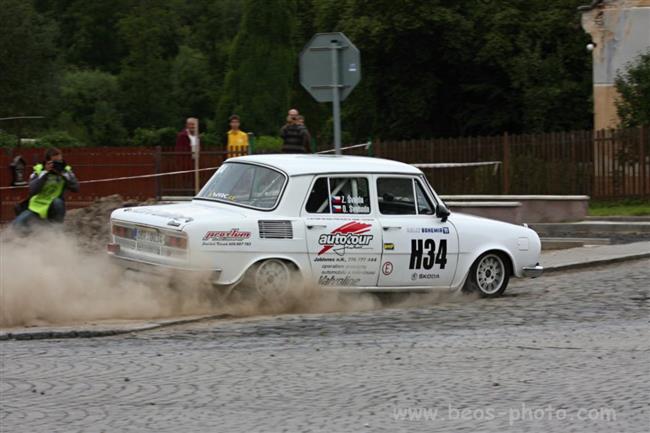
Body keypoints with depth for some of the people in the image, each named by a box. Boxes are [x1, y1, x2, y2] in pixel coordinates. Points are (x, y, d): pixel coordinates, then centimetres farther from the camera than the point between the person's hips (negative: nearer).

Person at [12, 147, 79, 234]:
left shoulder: (66, 171, -5)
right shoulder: (39, 170, -9)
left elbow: (75, 188, -17)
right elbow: (32, 191, -23)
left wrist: (64, 173, -24)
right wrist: (45, 173, -28)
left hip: (54, 209, 1)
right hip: (37, 207, -1)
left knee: (58, 202, -34)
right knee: (19, 224, -23)